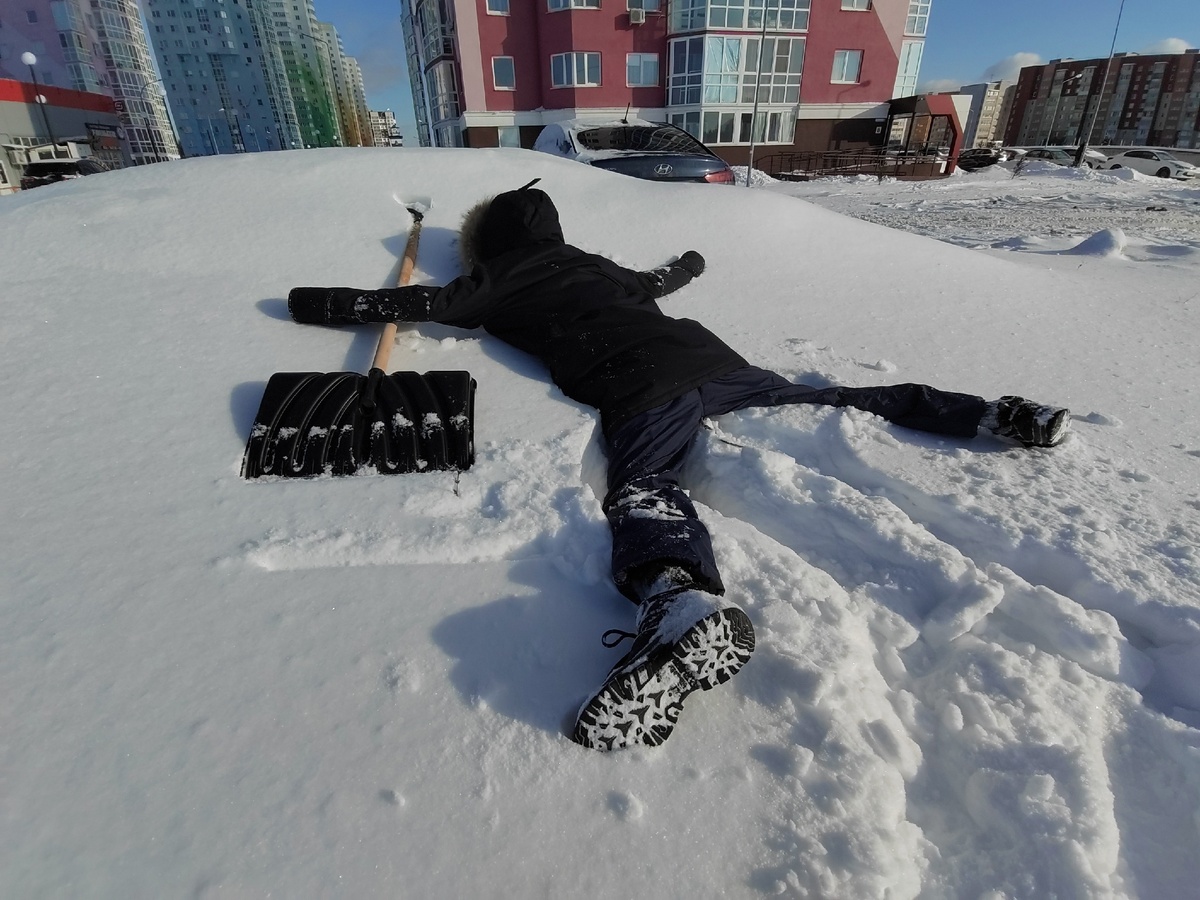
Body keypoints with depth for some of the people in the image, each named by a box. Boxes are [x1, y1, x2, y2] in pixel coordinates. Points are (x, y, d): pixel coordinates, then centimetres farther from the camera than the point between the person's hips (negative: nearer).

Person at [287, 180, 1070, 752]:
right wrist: (689, 262, 69)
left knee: (642, 487, -27)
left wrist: (308, 300, 35)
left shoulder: (496, 285, 17)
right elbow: (656, 282, 46)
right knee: (827, 400, 13)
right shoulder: (586, 260, 31)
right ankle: (994, 414, 9)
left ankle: (680, 602, -59)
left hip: (641, 382, -6)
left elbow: (402, 302, 18)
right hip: (706, 352, 7)